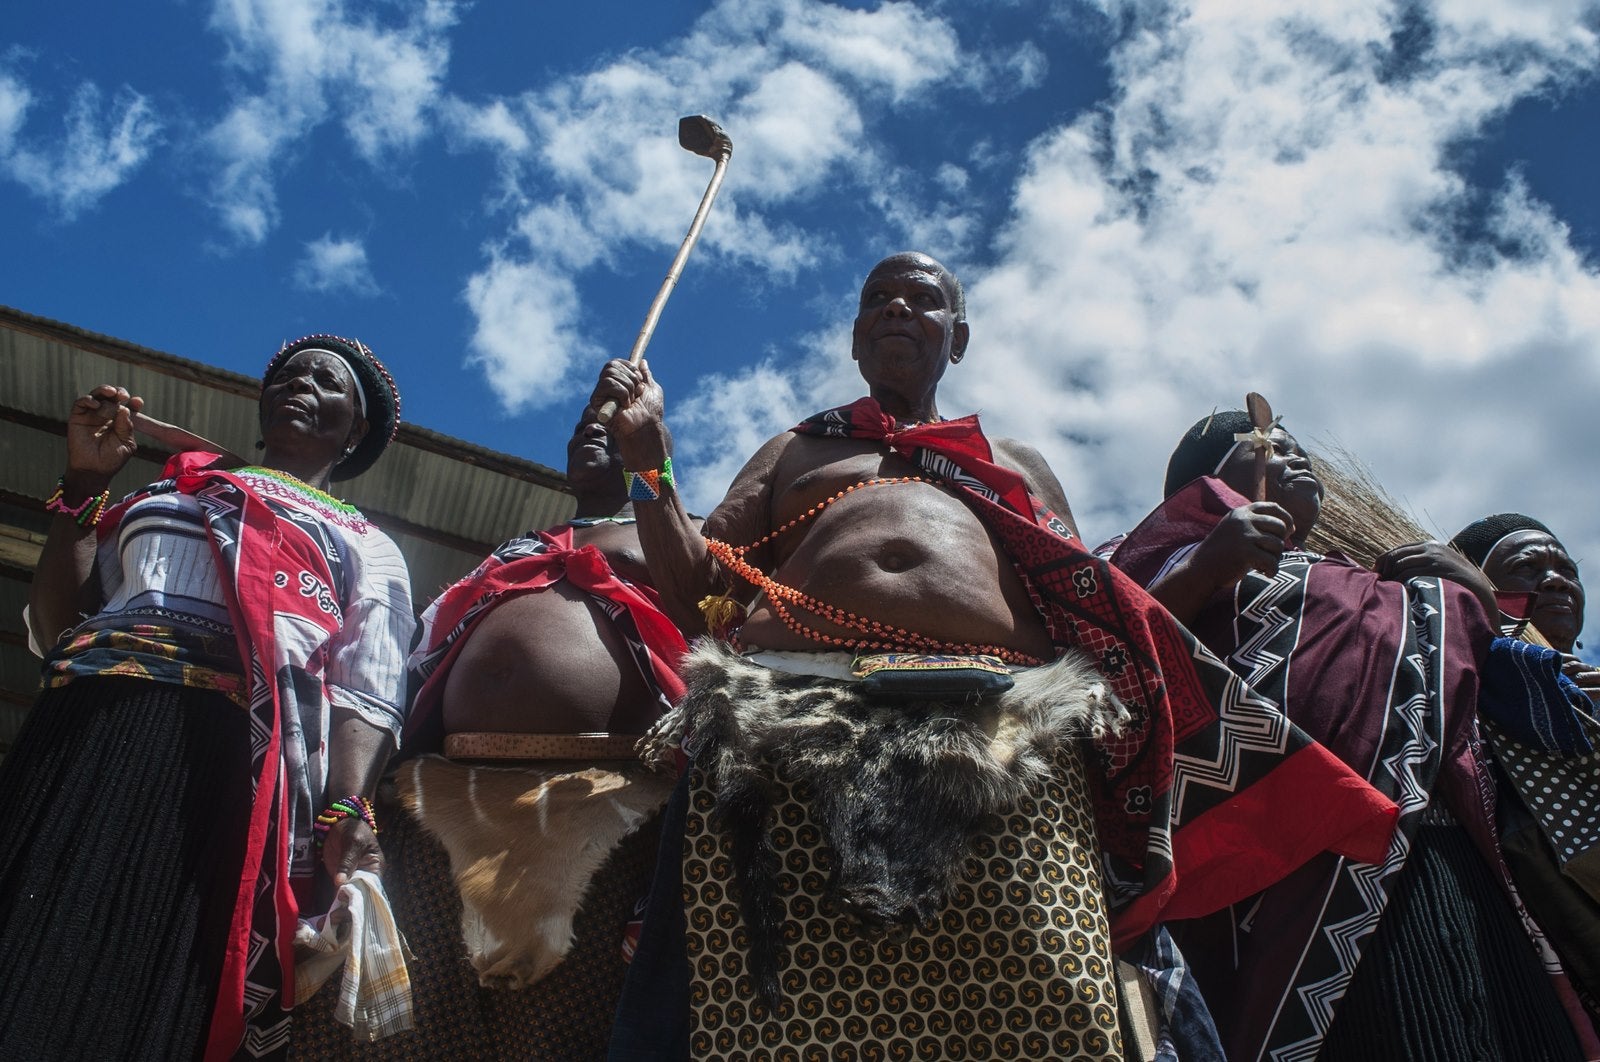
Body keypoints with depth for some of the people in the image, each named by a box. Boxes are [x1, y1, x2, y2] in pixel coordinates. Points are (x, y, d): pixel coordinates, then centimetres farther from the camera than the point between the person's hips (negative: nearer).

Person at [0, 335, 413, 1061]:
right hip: (84, 724, 3)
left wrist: (347, 812, -15)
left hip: (231, 748, -3)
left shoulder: (367, 550, 21)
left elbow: (367, 694, 4)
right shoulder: (168, 492, 31)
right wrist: (85, 483, 17)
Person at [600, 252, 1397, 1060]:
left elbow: (1096, 613, 27)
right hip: (792, 714, 0)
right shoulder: (792, 453, 34)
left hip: (1003, 722, 1)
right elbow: (698, 595, 21)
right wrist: (647, 458, 10)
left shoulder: (1018, 465, 35)